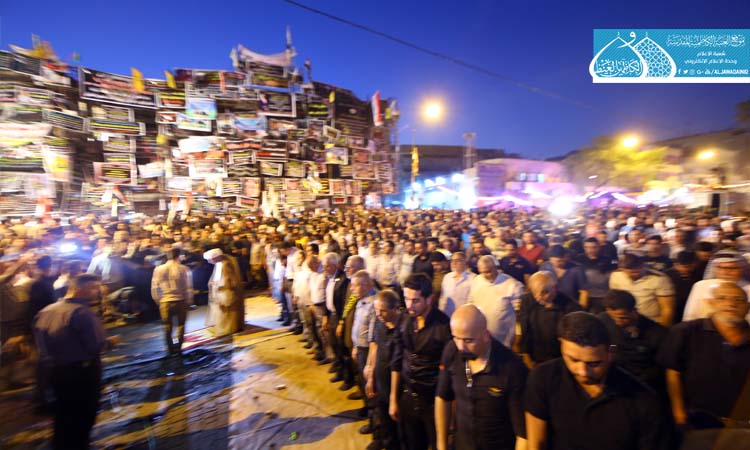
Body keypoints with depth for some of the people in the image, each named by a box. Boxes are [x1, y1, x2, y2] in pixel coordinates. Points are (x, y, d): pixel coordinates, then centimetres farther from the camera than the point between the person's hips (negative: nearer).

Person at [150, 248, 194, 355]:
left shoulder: (159, 269, -1)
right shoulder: (184, 269, -8)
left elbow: (154, 287, 1)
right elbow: (189, 287, -6)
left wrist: (158, 300, 14)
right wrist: (189, 301, 5)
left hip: (165, 302, 2)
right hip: (181, 301, -1)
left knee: (168, 326, 16)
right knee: (181, 325, 15)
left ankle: (170, 349, 24)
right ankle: (178, 347, 17)